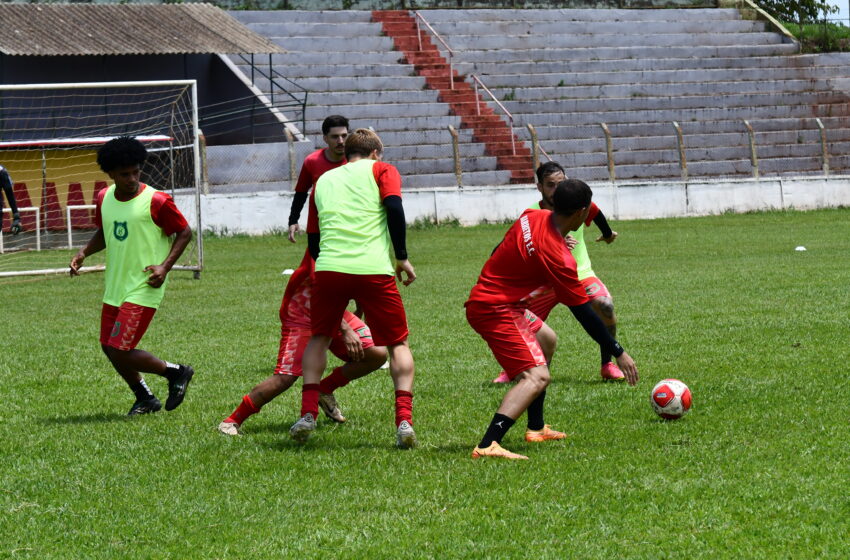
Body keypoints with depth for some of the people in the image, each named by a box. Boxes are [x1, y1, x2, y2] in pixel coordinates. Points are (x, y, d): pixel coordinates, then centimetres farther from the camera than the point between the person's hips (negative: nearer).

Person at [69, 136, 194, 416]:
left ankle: (176, 372, 9)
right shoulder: (104, 198, 3)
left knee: (121, 352, -13)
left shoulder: (156, 201, -15)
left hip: (143, 289, -7)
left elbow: (184, 232, -5)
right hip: (114, 287, 7)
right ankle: (145, 399, 32)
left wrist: (165, 266, -16)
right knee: (110, 348, 11)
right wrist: (84, 252, 2)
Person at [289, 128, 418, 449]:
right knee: (398, 343, 11)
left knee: (319, 338, 23)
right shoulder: (381, 170, 13)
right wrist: (402, 258, -1)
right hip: (375, 270, -2)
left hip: (329, 267, 2)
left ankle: (307, 414, 8)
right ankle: (404, 420, -5)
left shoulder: (324, 179, 24)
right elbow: (394, 207, -5)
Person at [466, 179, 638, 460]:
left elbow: (501, 251, 18)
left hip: (482, 297, 10)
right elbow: (584, 313, -16)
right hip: (496, 310, -10)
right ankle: (487, 446, -38)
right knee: (537, 377, -21)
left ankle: (536, 428, 36)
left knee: (545, 342, 30)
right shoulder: (557, 257, -22)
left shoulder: (532, 217, -1)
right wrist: (619, 353, -8)